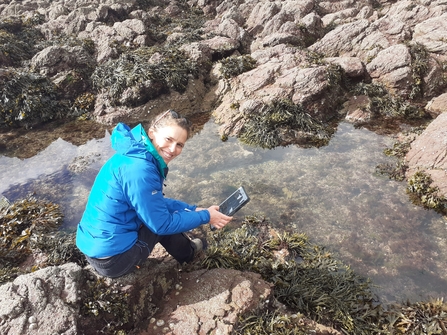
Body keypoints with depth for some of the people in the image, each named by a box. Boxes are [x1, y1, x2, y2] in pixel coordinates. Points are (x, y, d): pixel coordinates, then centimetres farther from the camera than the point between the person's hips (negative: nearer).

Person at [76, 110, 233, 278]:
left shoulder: (136, 155, 2)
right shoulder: (138, 169, -26)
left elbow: (158, 202, 14)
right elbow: (162, 224, -19)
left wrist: (193, 209, 9)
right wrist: (205, 216, -8)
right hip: (112, 258, -9)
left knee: (163, 209, 18)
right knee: (168, 220, 3)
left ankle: (185, 248, 36)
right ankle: (187, 253, 29)